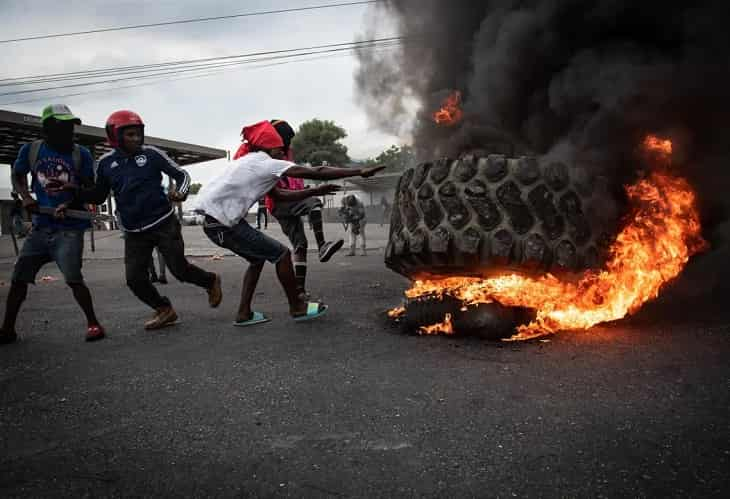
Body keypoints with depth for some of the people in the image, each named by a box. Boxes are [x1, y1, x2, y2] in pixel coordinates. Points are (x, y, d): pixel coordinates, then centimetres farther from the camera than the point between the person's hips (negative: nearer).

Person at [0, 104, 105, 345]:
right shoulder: (31, 150, 2)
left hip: (70, 226, -4)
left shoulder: (81, 154, -3)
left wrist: (69, 203, -15)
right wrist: (25, 197, 0)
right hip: (40, 225, 4)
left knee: (73, 278, -15)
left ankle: (93, 323, 3)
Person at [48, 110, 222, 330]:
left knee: (179, 269, -3)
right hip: (134, 232, 4)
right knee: (134, 278, -2)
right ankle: (164, 310, 20)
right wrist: (75, 191, -4)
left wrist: (180, 192, -21)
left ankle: (211, 281, 27)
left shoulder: (151, 154, -6)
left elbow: (182, 174, -1)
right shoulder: (106, 163, 3)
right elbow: (98, 196, 14)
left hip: (164, 223, -3)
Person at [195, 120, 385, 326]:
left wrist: (314, 191, 16)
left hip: (215, 221, 10)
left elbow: (280, 195, 22)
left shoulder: (255, 165, 19)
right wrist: (359, 172, -13)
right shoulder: (265, 162, -10)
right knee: (281, 254, -2)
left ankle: (244, 313, 22)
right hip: (223, 223, -10)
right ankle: (297, 307, 11)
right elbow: (316, 172, -14)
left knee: (258, 258, 22)